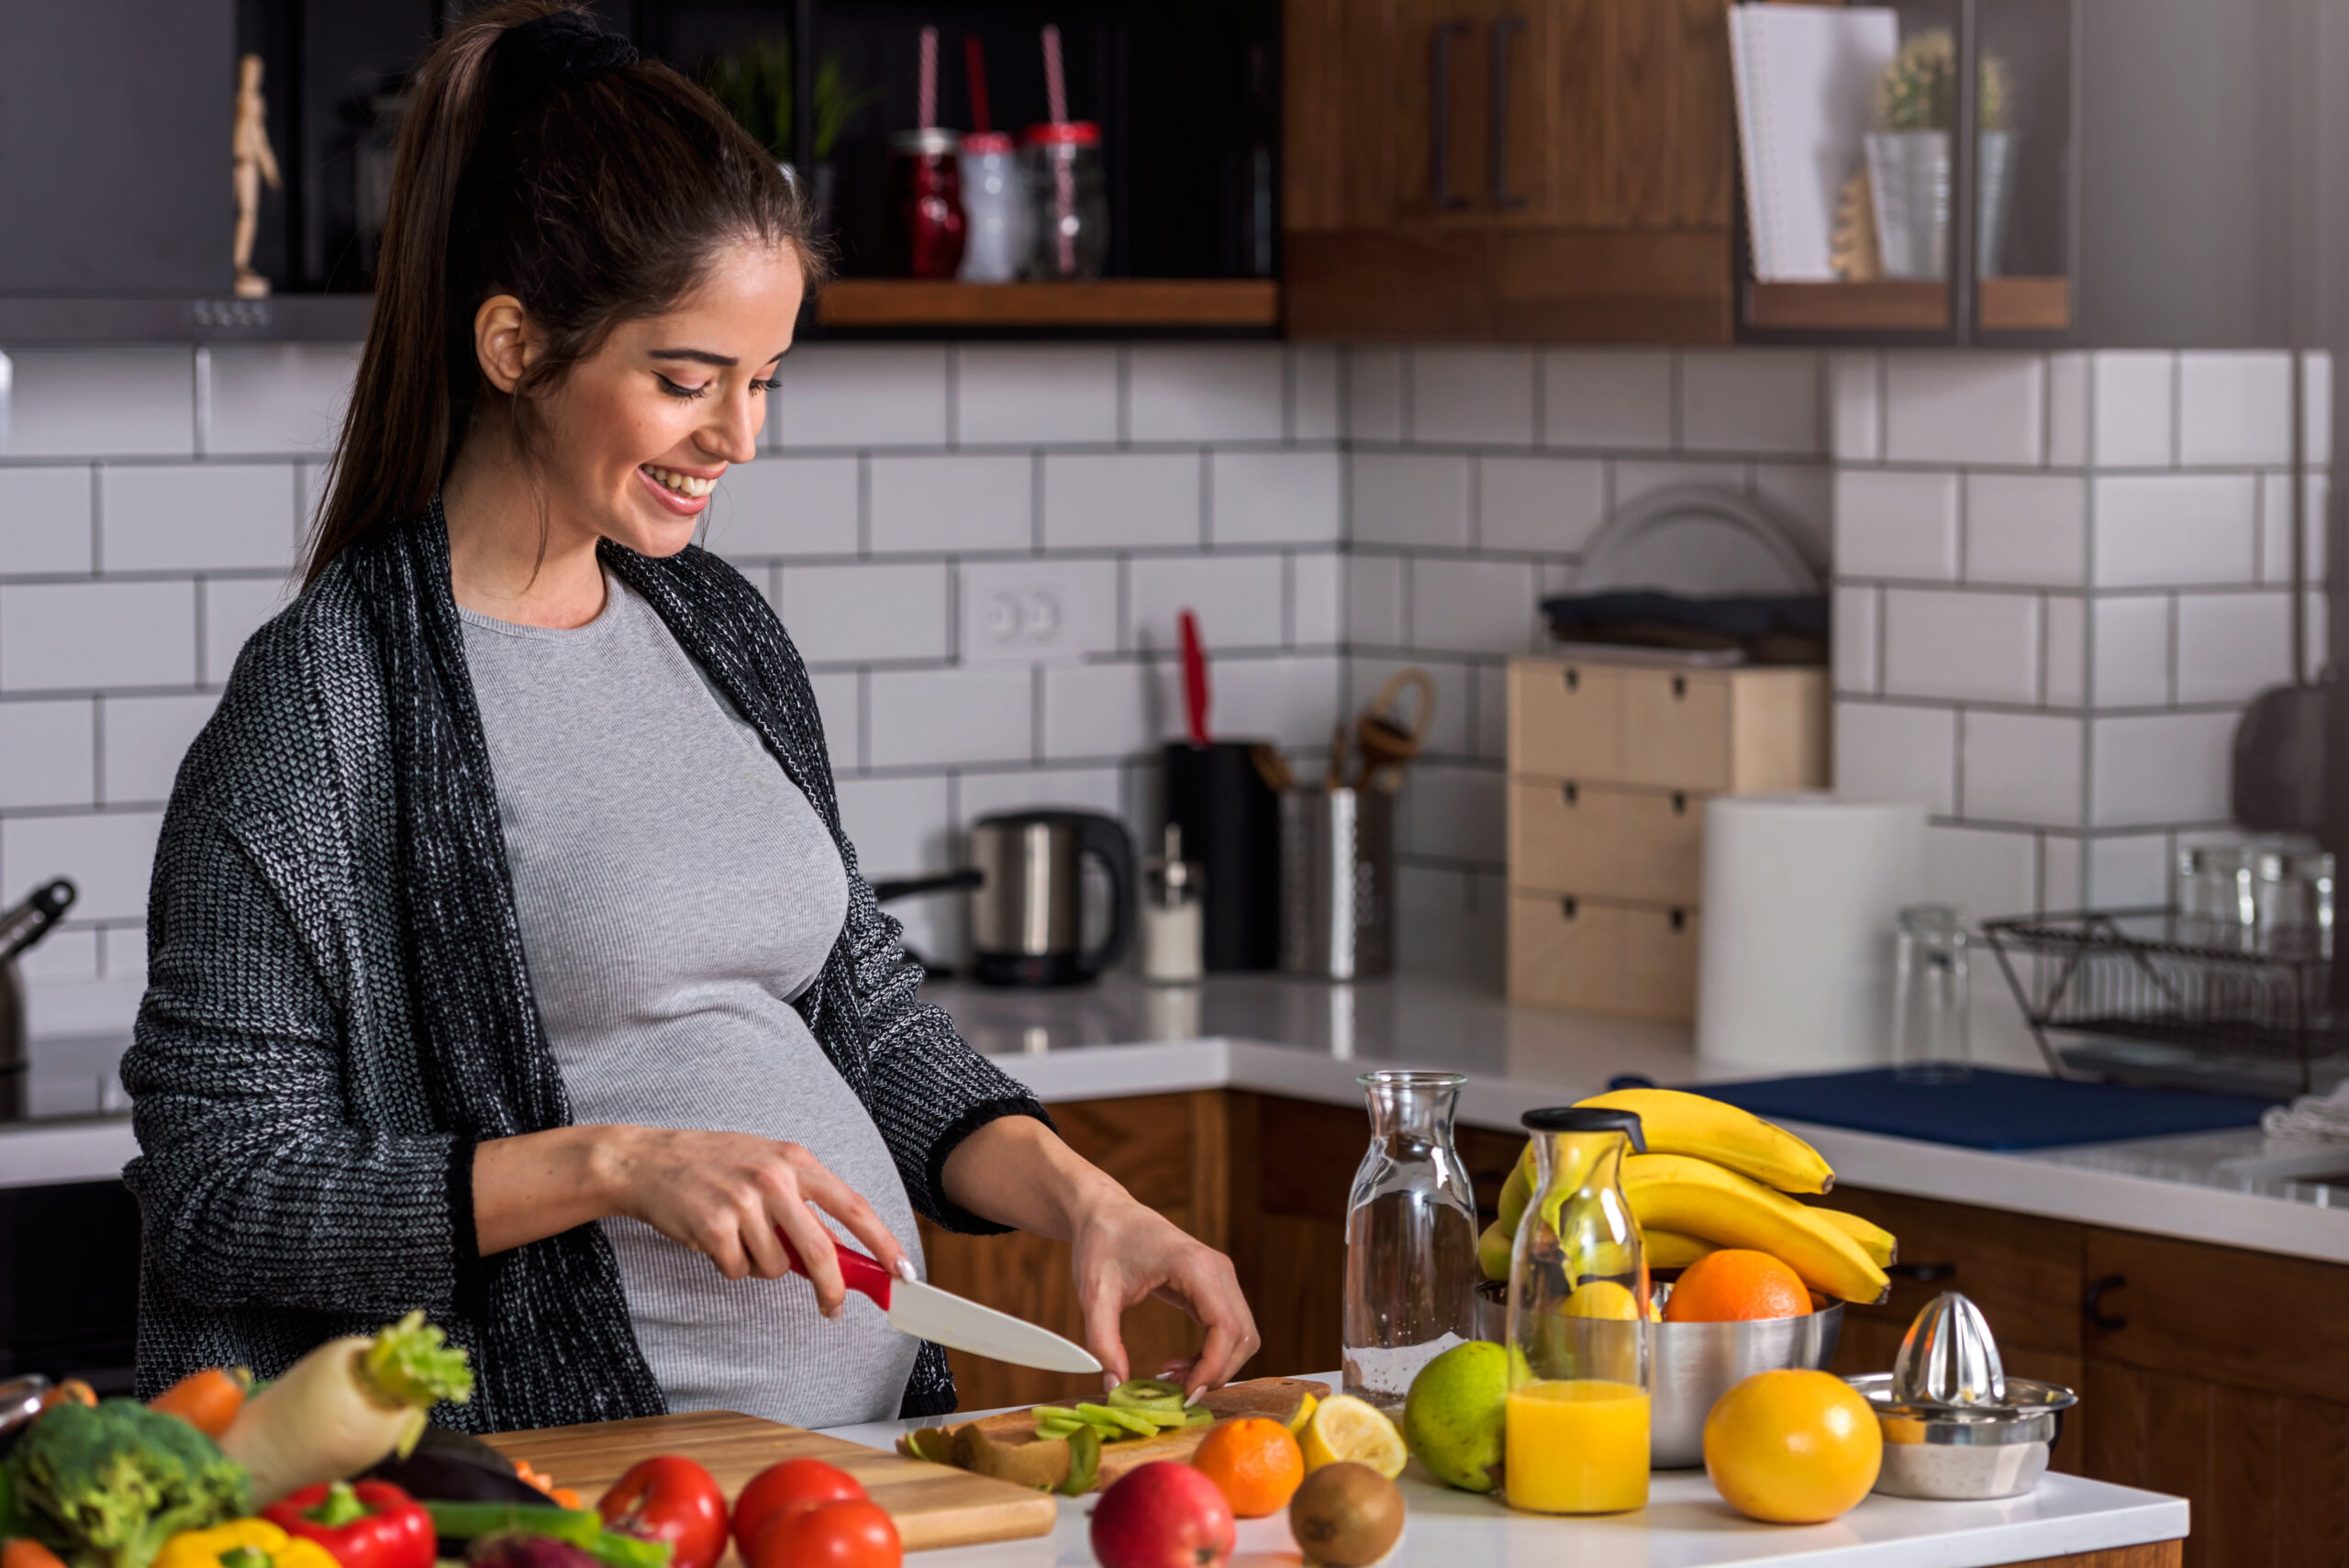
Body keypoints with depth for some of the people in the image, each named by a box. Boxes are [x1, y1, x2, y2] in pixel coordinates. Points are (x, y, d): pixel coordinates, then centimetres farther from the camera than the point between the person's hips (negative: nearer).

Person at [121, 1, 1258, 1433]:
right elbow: (219, 1192, -10)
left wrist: (1085, 1200, 2)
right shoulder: (328, 699, -9)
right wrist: (616, 1164, -18)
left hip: (873, 1417, 7)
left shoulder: (719, 626, 13)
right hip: (605, 1500, -7)